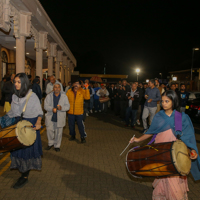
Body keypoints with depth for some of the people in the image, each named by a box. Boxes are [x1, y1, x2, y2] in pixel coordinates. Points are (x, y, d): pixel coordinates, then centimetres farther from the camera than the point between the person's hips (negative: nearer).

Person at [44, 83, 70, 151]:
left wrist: (61, 107, -24)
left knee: (58, 132, 6)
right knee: (49, 130, 0)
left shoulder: (64, 96, 2)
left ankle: (57, 146, 24)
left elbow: (67, 106, -3)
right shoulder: (49, 96, 2)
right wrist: (52, 109, -25)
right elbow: (46, 106, -5)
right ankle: (51, 143, 24)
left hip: (60, 117, 0)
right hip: (50, 117, 0)